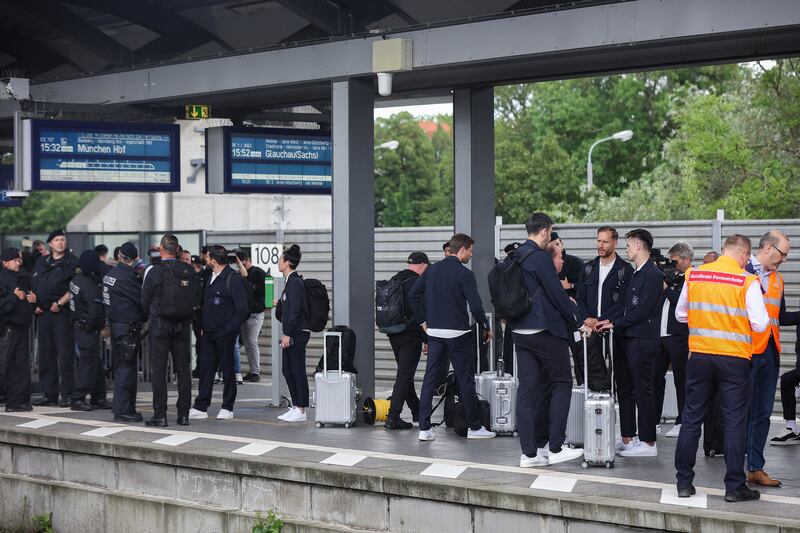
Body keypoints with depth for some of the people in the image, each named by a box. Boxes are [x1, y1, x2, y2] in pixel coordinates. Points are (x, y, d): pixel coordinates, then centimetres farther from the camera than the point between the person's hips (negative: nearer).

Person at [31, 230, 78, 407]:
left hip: (62, 313, -6)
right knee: (46, 354, 7)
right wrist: (35, 304, 8)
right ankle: (49, 394, 13)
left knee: (65, 354, -7)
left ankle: (67, 394, -3)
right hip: (43, 313, 6)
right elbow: (32, 285, 21)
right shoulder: (41, 262, 17)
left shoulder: (72, 262, 0)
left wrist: (60, 303, -13)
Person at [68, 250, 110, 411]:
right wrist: (101, 326, -9)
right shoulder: (90, 286, -21)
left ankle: (98, 397, 20)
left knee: (96, 363, 14)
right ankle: (78, 399, -3)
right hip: (88, 330, -9)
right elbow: (95, 312, -25)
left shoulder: (76, 279, 7)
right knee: (88, 363, -5)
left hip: (77, 324, 9)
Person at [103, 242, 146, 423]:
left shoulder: (109, 274, 9)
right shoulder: (127, 277, -18)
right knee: (126, 368, -4)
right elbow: (143, 299, -15)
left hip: (115, 325, 9)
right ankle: (123, 410, -3)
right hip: (128, 327, -9)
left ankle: (120, 406, 22)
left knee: (120, 367, 15)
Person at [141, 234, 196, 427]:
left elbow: (145, 300, -3)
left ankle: (160, 415, -1)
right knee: (183, 370, 8)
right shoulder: (189, 271, 1)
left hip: (160, 324, -4)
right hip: (183, 324, 4)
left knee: (158, 370, 1)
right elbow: (194, 298, 5)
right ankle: (184, 414, 10)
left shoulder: (154, 271, -10)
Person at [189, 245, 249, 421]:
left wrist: (228, 330, -16)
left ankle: (227, 408, 12)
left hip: (224, 334, -7)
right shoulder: (211, 277, 13)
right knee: (205, 369, 6)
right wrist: (202, 327, 10)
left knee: (227, 370, 3)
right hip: (208, 334, 7)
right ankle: (201, 407, 9)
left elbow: (242, 310, -14)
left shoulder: (233, 279, -11)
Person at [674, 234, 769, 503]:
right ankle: (735, 487, 6)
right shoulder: (748, 282, -10)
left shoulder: (693, 275, 2)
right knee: (735, 422, 4)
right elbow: (760, 324, -11)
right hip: (734, 359, -3)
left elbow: (680, 314, 12)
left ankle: (684, 482, 14)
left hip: (699, 356, 3)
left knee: (691, 419, 10)